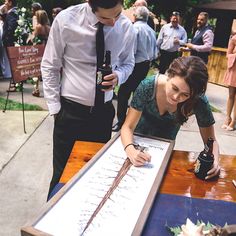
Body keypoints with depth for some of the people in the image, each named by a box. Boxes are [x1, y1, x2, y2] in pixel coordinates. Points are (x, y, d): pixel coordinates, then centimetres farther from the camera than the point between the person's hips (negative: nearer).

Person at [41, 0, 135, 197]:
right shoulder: (66, 20, -15)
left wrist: (118, 76, -14)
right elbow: (49, 67, -6)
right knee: (63, 174, 9)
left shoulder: (126, 26, -6)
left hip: (104, 111, 3)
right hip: (70, 111, -2)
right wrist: (55, 107, -7)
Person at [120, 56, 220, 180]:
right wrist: (130, 149, -50)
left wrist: (214, 160, -44)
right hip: (141, 131, 0)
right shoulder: (147, 86, -38)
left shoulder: (199, 102, -35)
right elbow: (128, 127, -31)